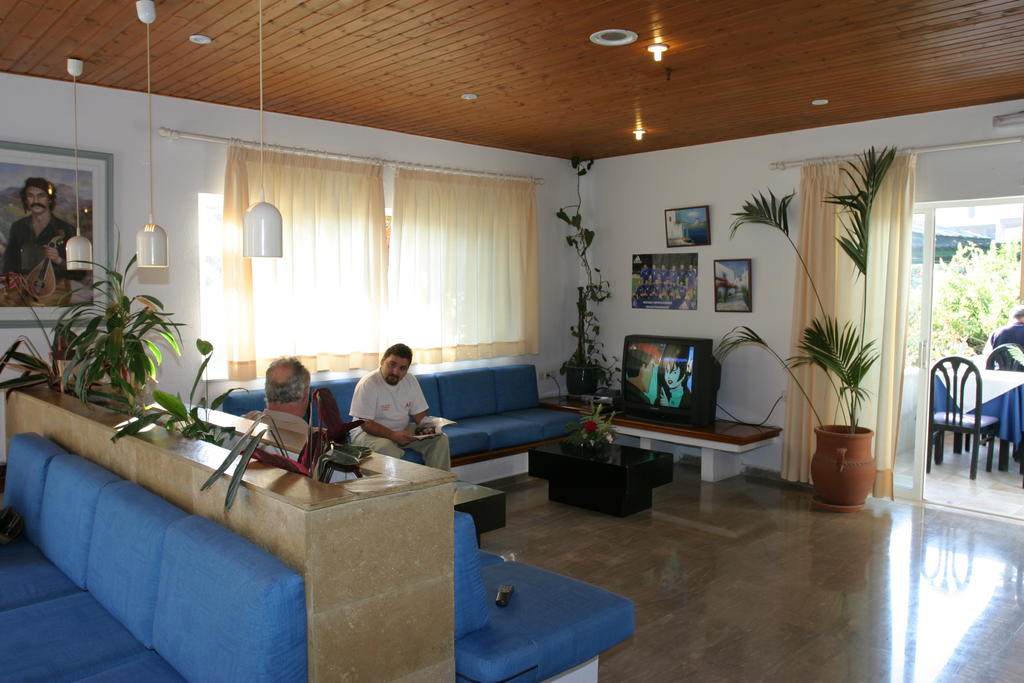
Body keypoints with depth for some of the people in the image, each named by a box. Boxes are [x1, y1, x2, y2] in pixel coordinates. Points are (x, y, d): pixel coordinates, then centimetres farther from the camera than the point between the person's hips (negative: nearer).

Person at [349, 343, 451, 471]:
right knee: (386, 447, -38)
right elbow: (366, 423, -22)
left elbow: (419, 414, 6)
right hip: (370, 432, -6)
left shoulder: (411, 381, 1)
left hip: (403, 430, 6)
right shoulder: (368, 384, -18)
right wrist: (393, 435, -36)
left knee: (440, 439, -8)